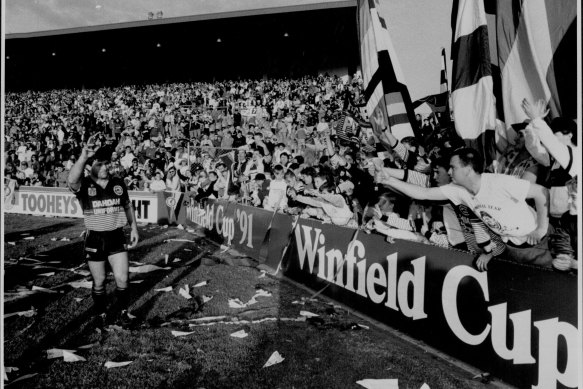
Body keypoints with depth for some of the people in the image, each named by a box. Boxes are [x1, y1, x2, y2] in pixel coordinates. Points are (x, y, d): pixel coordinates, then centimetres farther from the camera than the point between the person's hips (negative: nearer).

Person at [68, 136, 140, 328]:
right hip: (94, 240, -2)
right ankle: (101, 315, 31)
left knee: (122, 279, -2)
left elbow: (128, 206, 13)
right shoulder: (84, 185, -9)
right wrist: (82, 157, -45)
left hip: (116, 237, 2)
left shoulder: (118, 183, 2)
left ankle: (121, 311, 21)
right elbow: (72, 180, -34)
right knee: (99, 282, 10)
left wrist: (134, 228, 9)